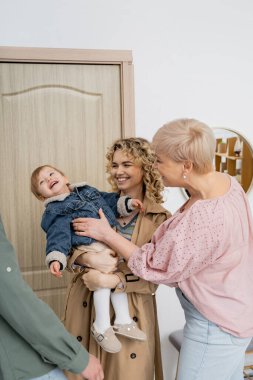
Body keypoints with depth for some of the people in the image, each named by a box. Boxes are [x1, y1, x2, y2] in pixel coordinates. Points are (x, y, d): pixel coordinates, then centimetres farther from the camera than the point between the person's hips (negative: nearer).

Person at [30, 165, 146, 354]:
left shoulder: (87, 190, 19)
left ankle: (124, 320, 21)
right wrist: (56, 259, -29)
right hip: (91, 248, -7)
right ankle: (102, 326, -1)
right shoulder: (55, 211, -3)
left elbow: (109, 200, 27)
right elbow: (58, 237, -15)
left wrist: (127, 203, 15)